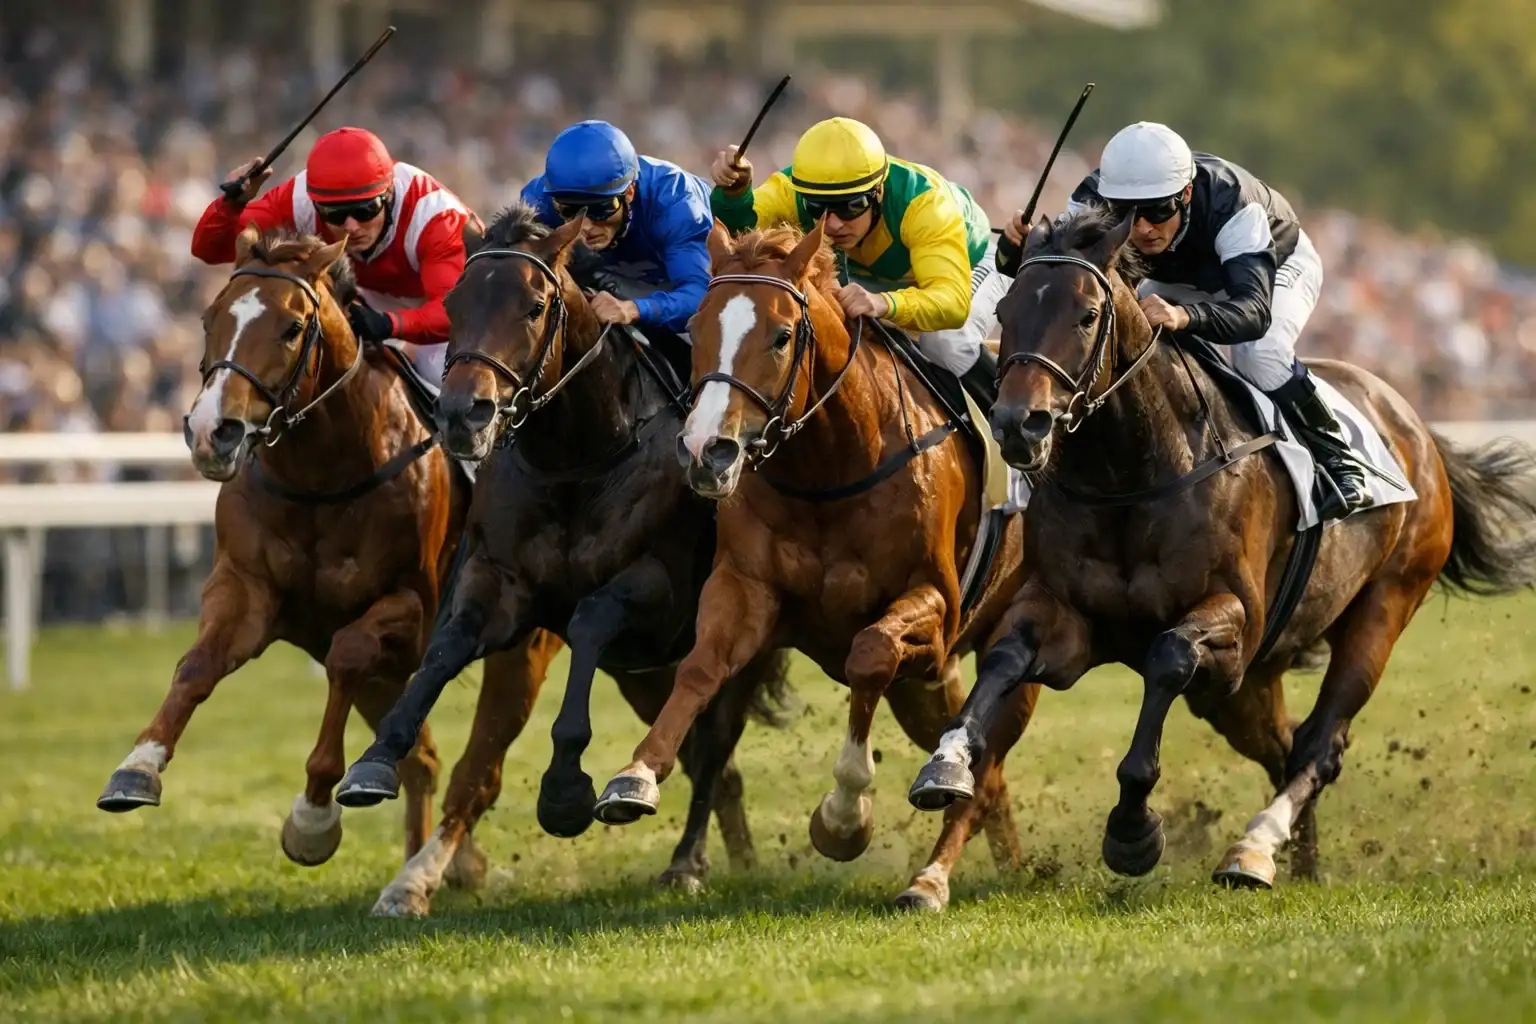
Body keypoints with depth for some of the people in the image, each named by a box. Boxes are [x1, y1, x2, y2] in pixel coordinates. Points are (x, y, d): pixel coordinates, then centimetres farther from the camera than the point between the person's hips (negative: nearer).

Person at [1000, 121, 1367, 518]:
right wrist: (1015, 250, -59)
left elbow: (1255, 309, -56)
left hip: (1278, 266, -5)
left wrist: (1184, 316, -76)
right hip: (1179, 280, 5)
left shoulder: (1230, 203, -45)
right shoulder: (1094, 199, -34)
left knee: (1258, 352, -33)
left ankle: (1334, 458, -13)